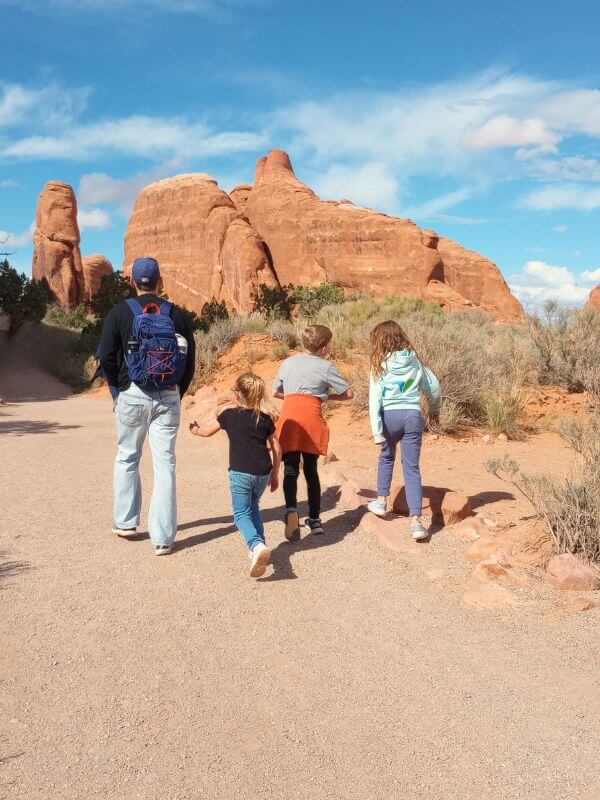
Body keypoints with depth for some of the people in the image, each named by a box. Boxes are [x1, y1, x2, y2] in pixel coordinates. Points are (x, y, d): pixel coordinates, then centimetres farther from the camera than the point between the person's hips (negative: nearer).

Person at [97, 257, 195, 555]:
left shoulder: (120, 312, -1)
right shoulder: (178, 314, 4)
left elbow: (106, 357, -4)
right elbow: (190, 361, 5)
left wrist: (117, 389, 9)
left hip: (132, 395, -1)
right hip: (169, 396, 1)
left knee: (127, 458, 18)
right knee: (165, 463, 2)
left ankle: (125, 522, 25)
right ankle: (163, 538, 3)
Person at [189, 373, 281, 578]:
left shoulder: (229, 415, 0)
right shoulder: (265, 419, 7)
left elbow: (207, 431, 17)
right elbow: (276, 449, 10)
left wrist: (196, 429, 40)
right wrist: (275, 474, 21)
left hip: (240, 473, -4)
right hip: (263, 474, 4)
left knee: (241, 513, 2)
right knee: (253, 507, 26)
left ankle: (257, 546, -23)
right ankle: (260, 545, 20)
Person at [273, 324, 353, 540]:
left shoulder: (289, 362, 19)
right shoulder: (325, 367, 8)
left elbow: (276, 392, 26)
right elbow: (349, 393, 8)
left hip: (289, 416, 1)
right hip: (312, 417, -1)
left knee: (290, 469, -1)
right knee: (310, 469, 10)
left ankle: (291, 509, -25)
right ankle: (315, 519, 17)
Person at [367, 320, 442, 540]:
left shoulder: (380, 364, -1)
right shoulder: (414, 361, 9)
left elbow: (375, 400, -7)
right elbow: (434, 388, 15)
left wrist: (377, 432, -7)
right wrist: (435, 410, 34)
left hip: (389, 415, -2)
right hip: (413, 415, 2)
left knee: (386, 457, 26)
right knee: (412, 468, 2)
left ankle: (382, 501, 33)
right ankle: (416, 521, -4)